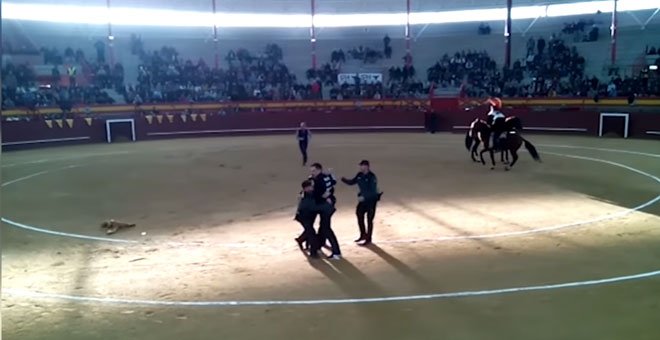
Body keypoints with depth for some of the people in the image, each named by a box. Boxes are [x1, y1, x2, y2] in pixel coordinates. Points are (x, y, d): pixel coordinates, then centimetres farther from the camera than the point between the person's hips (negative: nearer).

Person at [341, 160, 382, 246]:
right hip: (363, 199, 8)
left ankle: (368, 239, 12)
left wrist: (364, 197, -33)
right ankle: (363, 235, 33)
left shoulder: (372, 177, -22)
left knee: (369, 219, -1)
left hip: (371, 200, -8)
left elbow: (373, 191, -26)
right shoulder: (360, 175, -1)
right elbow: (352, 182, 8)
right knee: (359, 215, 15)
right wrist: (344, 180, -11)